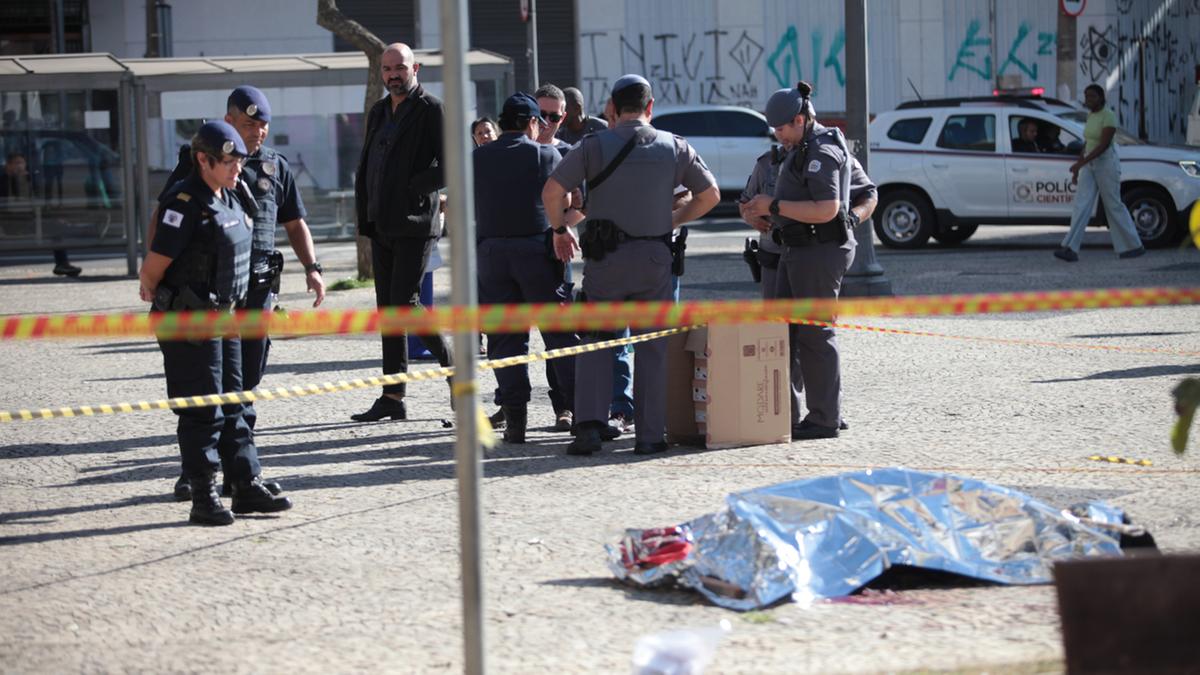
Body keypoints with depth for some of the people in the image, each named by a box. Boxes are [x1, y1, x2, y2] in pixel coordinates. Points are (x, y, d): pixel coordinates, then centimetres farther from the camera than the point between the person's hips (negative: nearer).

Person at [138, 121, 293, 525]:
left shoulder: (228, 197, 9)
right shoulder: (185, 204, -19)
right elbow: (154, 265, -16)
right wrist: (151, 291, 2)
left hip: (223, 315, 9)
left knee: (233, 407, 12)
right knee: (202, 413, -4)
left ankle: (248, 488, 18)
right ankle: (204, 499, 2)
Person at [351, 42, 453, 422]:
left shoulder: (431, 111, -6)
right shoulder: (379, 113, 17)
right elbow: (366, 166, 21)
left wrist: (414, 187, -16)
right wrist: (365, 213, 11)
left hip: (415, 225, -8)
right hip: (382, 227, 8)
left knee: (404, 302, -14)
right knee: (387, 308, 7)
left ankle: (453, 365, 5)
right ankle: (393, 398, 10)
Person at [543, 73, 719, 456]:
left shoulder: (595, 145, -2)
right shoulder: (673, 147, 5)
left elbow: (552, 191, -5)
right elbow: (710, 194, 11)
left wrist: (560, 230, 11)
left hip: (605, 256, -1)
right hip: (655, 256, 1)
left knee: (595, 341, 6)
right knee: (652, 347, 7)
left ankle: (590, 424, -9)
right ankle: (649, 435, 5)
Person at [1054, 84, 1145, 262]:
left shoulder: (1108, 115, -14)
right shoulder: (1090, 116, 12)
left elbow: (1104, 144, -22)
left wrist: (1081, 163, -27)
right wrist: (1077, 167, 17)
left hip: (1106, 163, -8)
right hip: (1089, 165, 8)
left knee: (1114, 206, 1)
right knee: (1081, 205, -5)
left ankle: (1134, 246, 16)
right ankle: (1070, 249, -13)